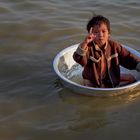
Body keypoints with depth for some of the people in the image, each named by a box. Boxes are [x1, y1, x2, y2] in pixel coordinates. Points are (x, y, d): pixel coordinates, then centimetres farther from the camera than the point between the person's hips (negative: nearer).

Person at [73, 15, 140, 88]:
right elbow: (79, 59, -40)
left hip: (112, 79, 5)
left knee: (131, 79, 3)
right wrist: (84, 43, -54)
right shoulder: (88, 47, -21)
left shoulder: (114, 45, -7)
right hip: (93, 84, -4)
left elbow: (128, 58, -1)